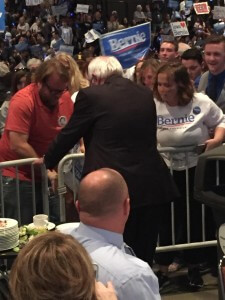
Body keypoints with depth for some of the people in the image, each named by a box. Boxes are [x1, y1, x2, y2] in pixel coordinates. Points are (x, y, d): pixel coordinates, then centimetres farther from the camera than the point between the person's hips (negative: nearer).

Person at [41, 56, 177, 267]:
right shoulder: (146, 94, 10)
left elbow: (69, 134, 2)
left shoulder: (92, 95, -7)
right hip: (151, 184, 5)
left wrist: (47, 160, 20)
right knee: (144, 254, 15)